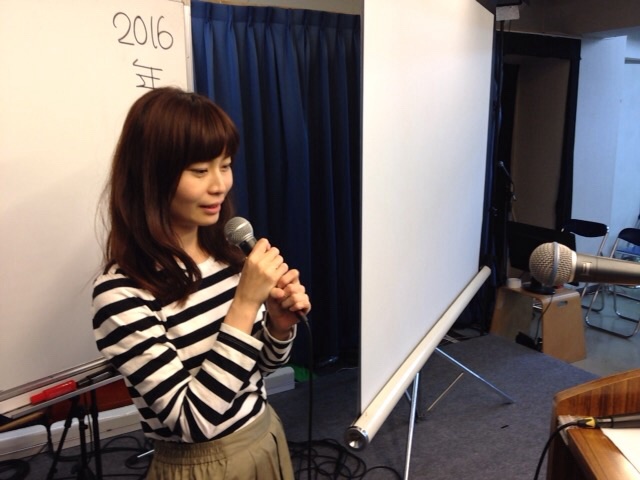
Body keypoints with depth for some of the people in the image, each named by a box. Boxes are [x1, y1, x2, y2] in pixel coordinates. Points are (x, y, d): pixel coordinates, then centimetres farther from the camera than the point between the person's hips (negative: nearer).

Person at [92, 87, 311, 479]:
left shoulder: (230, 253, -6)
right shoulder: (121, 293, -24)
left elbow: (262, 364, 5)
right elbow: (193, 420, -24)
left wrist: (280, 324, -16)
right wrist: (246, 303, -29)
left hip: (267, 436, 6)